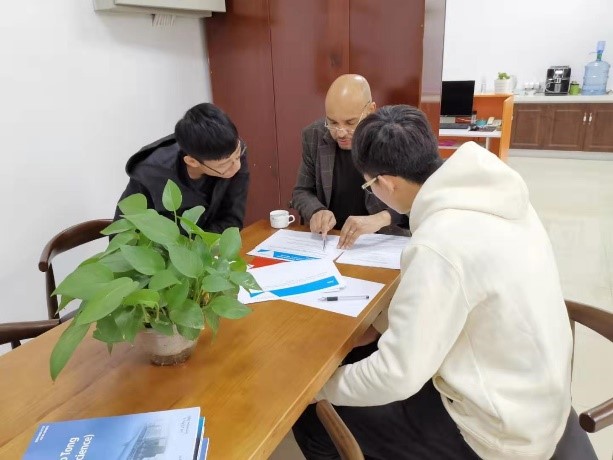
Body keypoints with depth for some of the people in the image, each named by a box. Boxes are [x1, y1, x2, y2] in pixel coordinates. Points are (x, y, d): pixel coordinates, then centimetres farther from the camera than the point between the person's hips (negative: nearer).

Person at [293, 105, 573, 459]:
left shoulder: (441, 245, -32)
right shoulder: (491, 193, -5)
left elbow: (397, 375, -26)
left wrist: (321, 385, -9)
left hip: (497, 430, -8)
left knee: (312, 418, -1)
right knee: (358, 360, 21)